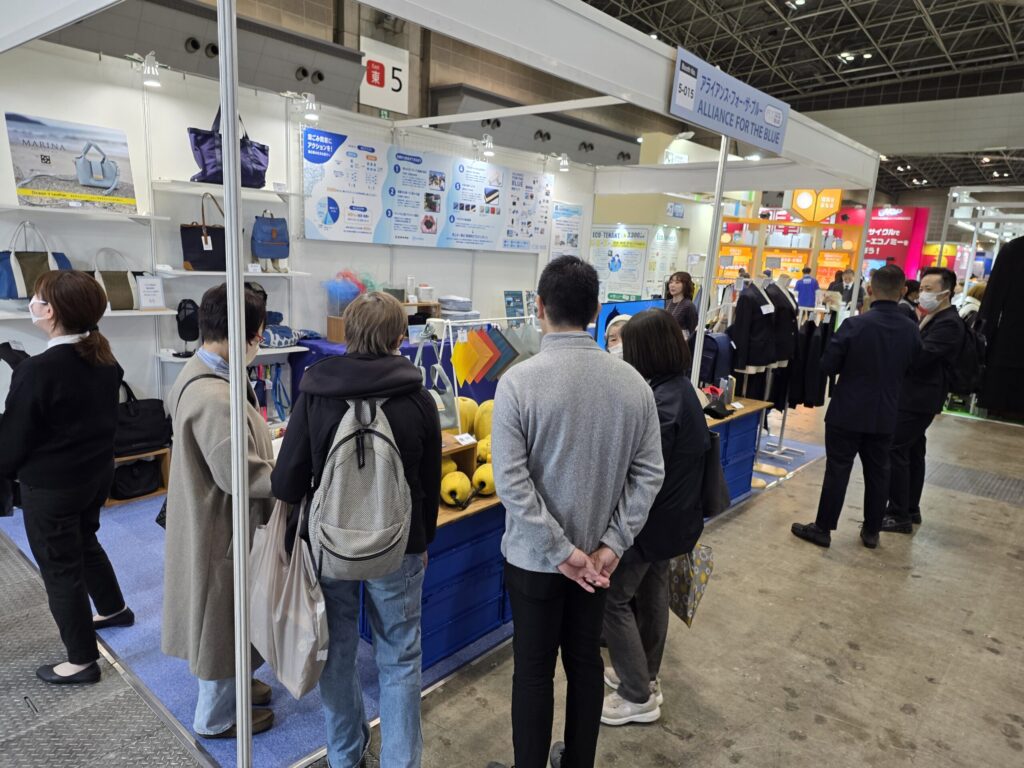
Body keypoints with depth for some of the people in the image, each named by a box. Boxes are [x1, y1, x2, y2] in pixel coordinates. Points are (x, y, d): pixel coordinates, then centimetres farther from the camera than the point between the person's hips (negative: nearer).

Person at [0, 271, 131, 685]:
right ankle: (113, 609, 49)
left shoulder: (37, 371, -26)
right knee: (85, 542, 29)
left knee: (59, 568, 8)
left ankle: (82, 660, 22)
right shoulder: (103, 357, -4)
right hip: (96, 473, 8)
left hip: (51, 488, -7)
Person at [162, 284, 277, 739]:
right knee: (226, 620, 11)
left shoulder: (196, 372, 2)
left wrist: (267, 440, 6)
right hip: (223, 527, -10)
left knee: (226, 618, 27)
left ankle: (226, 686, 49)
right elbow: (242, 477, -28)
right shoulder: (214, 399, -32)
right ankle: (216, 718, 33)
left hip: (210, 518, 10)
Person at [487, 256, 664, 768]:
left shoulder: (519, 381, -20)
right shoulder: (632, 381, -8)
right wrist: (612, 544, -5)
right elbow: (649, 473, -6)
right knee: (585, 660, 22)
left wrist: (560, 551, -15)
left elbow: (511, 482, -22)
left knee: (534, 670, 14)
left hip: (534, 555, -4)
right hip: (598, 553, 4)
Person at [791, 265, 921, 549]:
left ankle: (823, 528, 11)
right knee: (877, 473, 14)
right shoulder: (912, 331, -2)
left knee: (837, 470, 3)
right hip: (885, 415, 4)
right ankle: (871, 531, 25)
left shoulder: (855, 324, -18)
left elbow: (827, 365, -13)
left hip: (848, 412, -4)